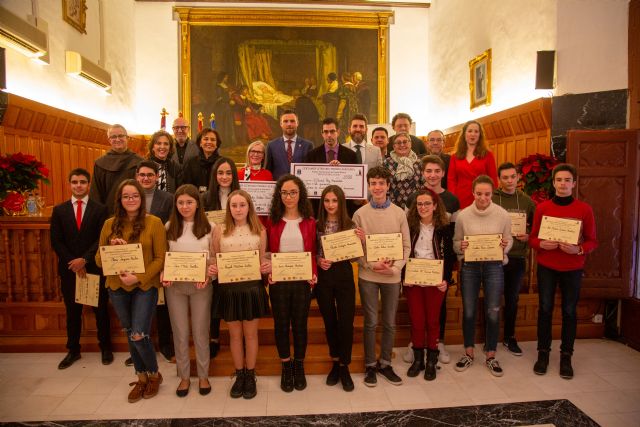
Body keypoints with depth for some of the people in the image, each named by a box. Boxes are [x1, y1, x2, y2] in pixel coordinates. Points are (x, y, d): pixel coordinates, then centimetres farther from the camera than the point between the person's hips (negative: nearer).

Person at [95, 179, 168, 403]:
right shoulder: (110, 224, 4)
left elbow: (160, 258, -8)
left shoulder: (154, 222, -7)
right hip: (117, 287, 4)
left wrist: (139, 277, -17)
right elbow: (99, 259, 6)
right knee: (130, 334, 15)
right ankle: (142, 378, 34)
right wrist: (111, 248, -15)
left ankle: (154, 375, 21)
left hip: (145, 286, -4)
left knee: (139, 335, -7)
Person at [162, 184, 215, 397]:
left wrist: (207, 276, -17)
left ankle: (203, 376, 27)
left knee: (201, 332, 9)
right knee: (180, 333, 11)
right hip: (174, 285, 2)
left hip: (201, 285, -2)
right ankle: (184, 376, 29)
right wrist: (164, 275, -10)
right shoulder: (169, 227, 3)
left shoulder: (209, 227, -4)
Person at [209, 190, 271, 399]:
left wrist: (267, 267, -15)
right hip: (228, 288, 1)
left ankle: (250, 376, 29)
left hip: (252, 287, 0)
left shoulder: (259, 230, 1)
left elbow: (263, 261, 7)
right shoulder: (220, 231, 1)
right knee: (235, 335, 13)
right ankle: (239, 376, 31)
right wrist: (212, 269, -14)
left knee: (250, 334, 12)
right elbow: (215, 261, 7)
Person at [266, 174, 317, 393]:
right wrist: (268, 272, -10)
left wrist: (314, 274, -10)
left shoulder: (309, 222, 2)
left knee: (300, 324, 10)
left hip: (302, 281, 0)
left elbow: (313, 252, 3)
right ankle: (286, 368, 28)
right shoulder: (272, 221, 2)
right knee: (281, 324, 9)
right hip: (278, 281, 1)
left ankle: (299, 367, 29)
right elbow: (268, 252, 5)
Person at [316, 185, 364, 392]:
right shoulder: (317, 225, 0)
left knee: (346, 322, 0)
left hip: (344, 275, -1)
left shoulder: (350, 225, 0)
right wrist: (318, 261, -14)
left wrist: (361, 241, -15)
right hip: (323, 276, 1)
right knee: (329, 322, 12)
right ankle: (335, 362, 30)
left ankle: (344, 367, 17)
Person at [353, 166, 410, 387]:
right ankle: (370, 365, 24)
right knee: (371, 322, 8)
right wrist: (372, 264, -15)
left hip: (392, 276, 2)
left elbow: (406, 246, 2)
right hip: (368, 276, -2)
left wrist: (395, 268, -11)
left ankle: (385, 363, 30)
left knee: (390, 323, 12)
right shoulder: (360, 214, -2)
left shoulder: (399, 213, 1)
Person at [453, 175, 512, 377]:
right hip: (469, 266, 0)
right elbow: (455, 242, 4)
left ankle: (491, 356, 26)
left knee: (493, 312, 7)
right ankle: (468, 353, 28)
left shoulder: (503, 215, -5)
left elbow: (509, 240, 5)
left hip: (494, 266, 0)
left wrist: (504, 247, -16)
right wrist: (461, 247, -18)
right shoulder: (463, 215, -5)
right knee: (468, 311, 10)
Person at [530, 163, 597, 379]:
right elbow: (533, 238, 4)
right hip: (546, 267, 0)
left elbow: (592, 241, 1)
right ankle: (543, 353, 19)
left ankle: (566, 356, 19)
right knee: (545, 309, 6)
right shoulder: (542, 207, 1)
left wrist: (579, 250, -19)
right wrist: (542, 244, -17)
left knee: (569, 311, 6)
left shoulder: (585, 209, -1)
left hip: (573, 268, 0)